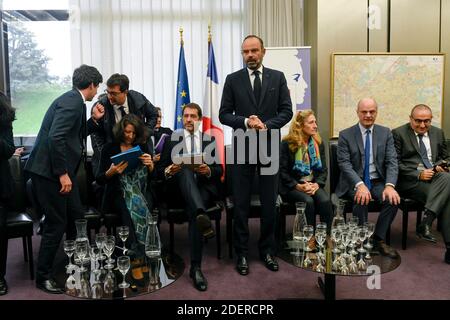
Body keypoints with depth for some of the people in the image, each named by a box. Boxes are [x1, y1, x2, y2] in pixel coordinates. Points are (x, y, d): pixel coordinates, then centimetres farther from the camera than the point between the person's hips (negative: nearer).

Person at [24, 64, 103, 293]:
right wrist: (63, 173, -24)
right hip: (49, 171, -10)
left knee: (76, 218, 14)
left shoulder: (73, 100, 14)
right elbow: (55, 137, -26)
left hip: (60, 169, 10)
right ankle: (43, 277, 15)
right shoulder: (72, 101, -17)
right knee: (56, 224, -1)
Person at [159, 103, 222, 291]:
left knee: (193, 212, -32)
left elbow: (219, 170, 8)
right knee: (185, 171, -35)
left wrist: (208, 171, -15)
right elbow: (162, 169, 7)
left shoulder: (210, 140, 16)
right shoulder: (172, 139, 14)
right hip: (180, 186, 0)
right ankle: (201, 214, -57)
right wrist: (169, 171, -17)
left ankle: (196, 267, -29)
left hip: (204, 185, 0)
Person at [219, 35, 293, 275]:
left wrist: (266, 125, -14)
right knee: (240, 203, 5)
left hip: (270, 147, 1)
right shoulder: (233, 80, 4)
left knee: (269, 203, 8)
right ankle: (242, 253, 18)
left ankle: (267, 250, 24)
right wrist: (245, 122, -16)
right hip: (242, 147, 0)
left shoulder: (277, 77, 6)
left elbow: (287, 111, 2)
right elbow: (224, 114, 0)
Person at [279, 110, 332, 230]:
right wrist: (298, 186, -15)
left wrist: (317, 184, -9)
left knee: (325, 201, -27)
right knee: (308, 201, -32)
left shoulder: (318, 143, 13)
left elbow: (323, 169, 10)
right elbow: (283, 171, -4)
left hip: (314, 184, 4)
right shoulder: (287, 143, -1)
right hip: (293, 186, -3)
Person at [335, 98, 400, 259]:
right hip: (354, 182, -2)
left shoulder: (385, 133, 7)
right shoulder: (345, 135, -2)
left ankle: (378, 240, -8)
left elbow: (392, 161, -2)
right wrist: (360, 185, -27)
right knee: (362, 200, -32)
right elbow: (344, 163, -11)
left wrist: (389, 185, -20)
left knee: (393, 199, -25)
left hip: (378, 182, 3)